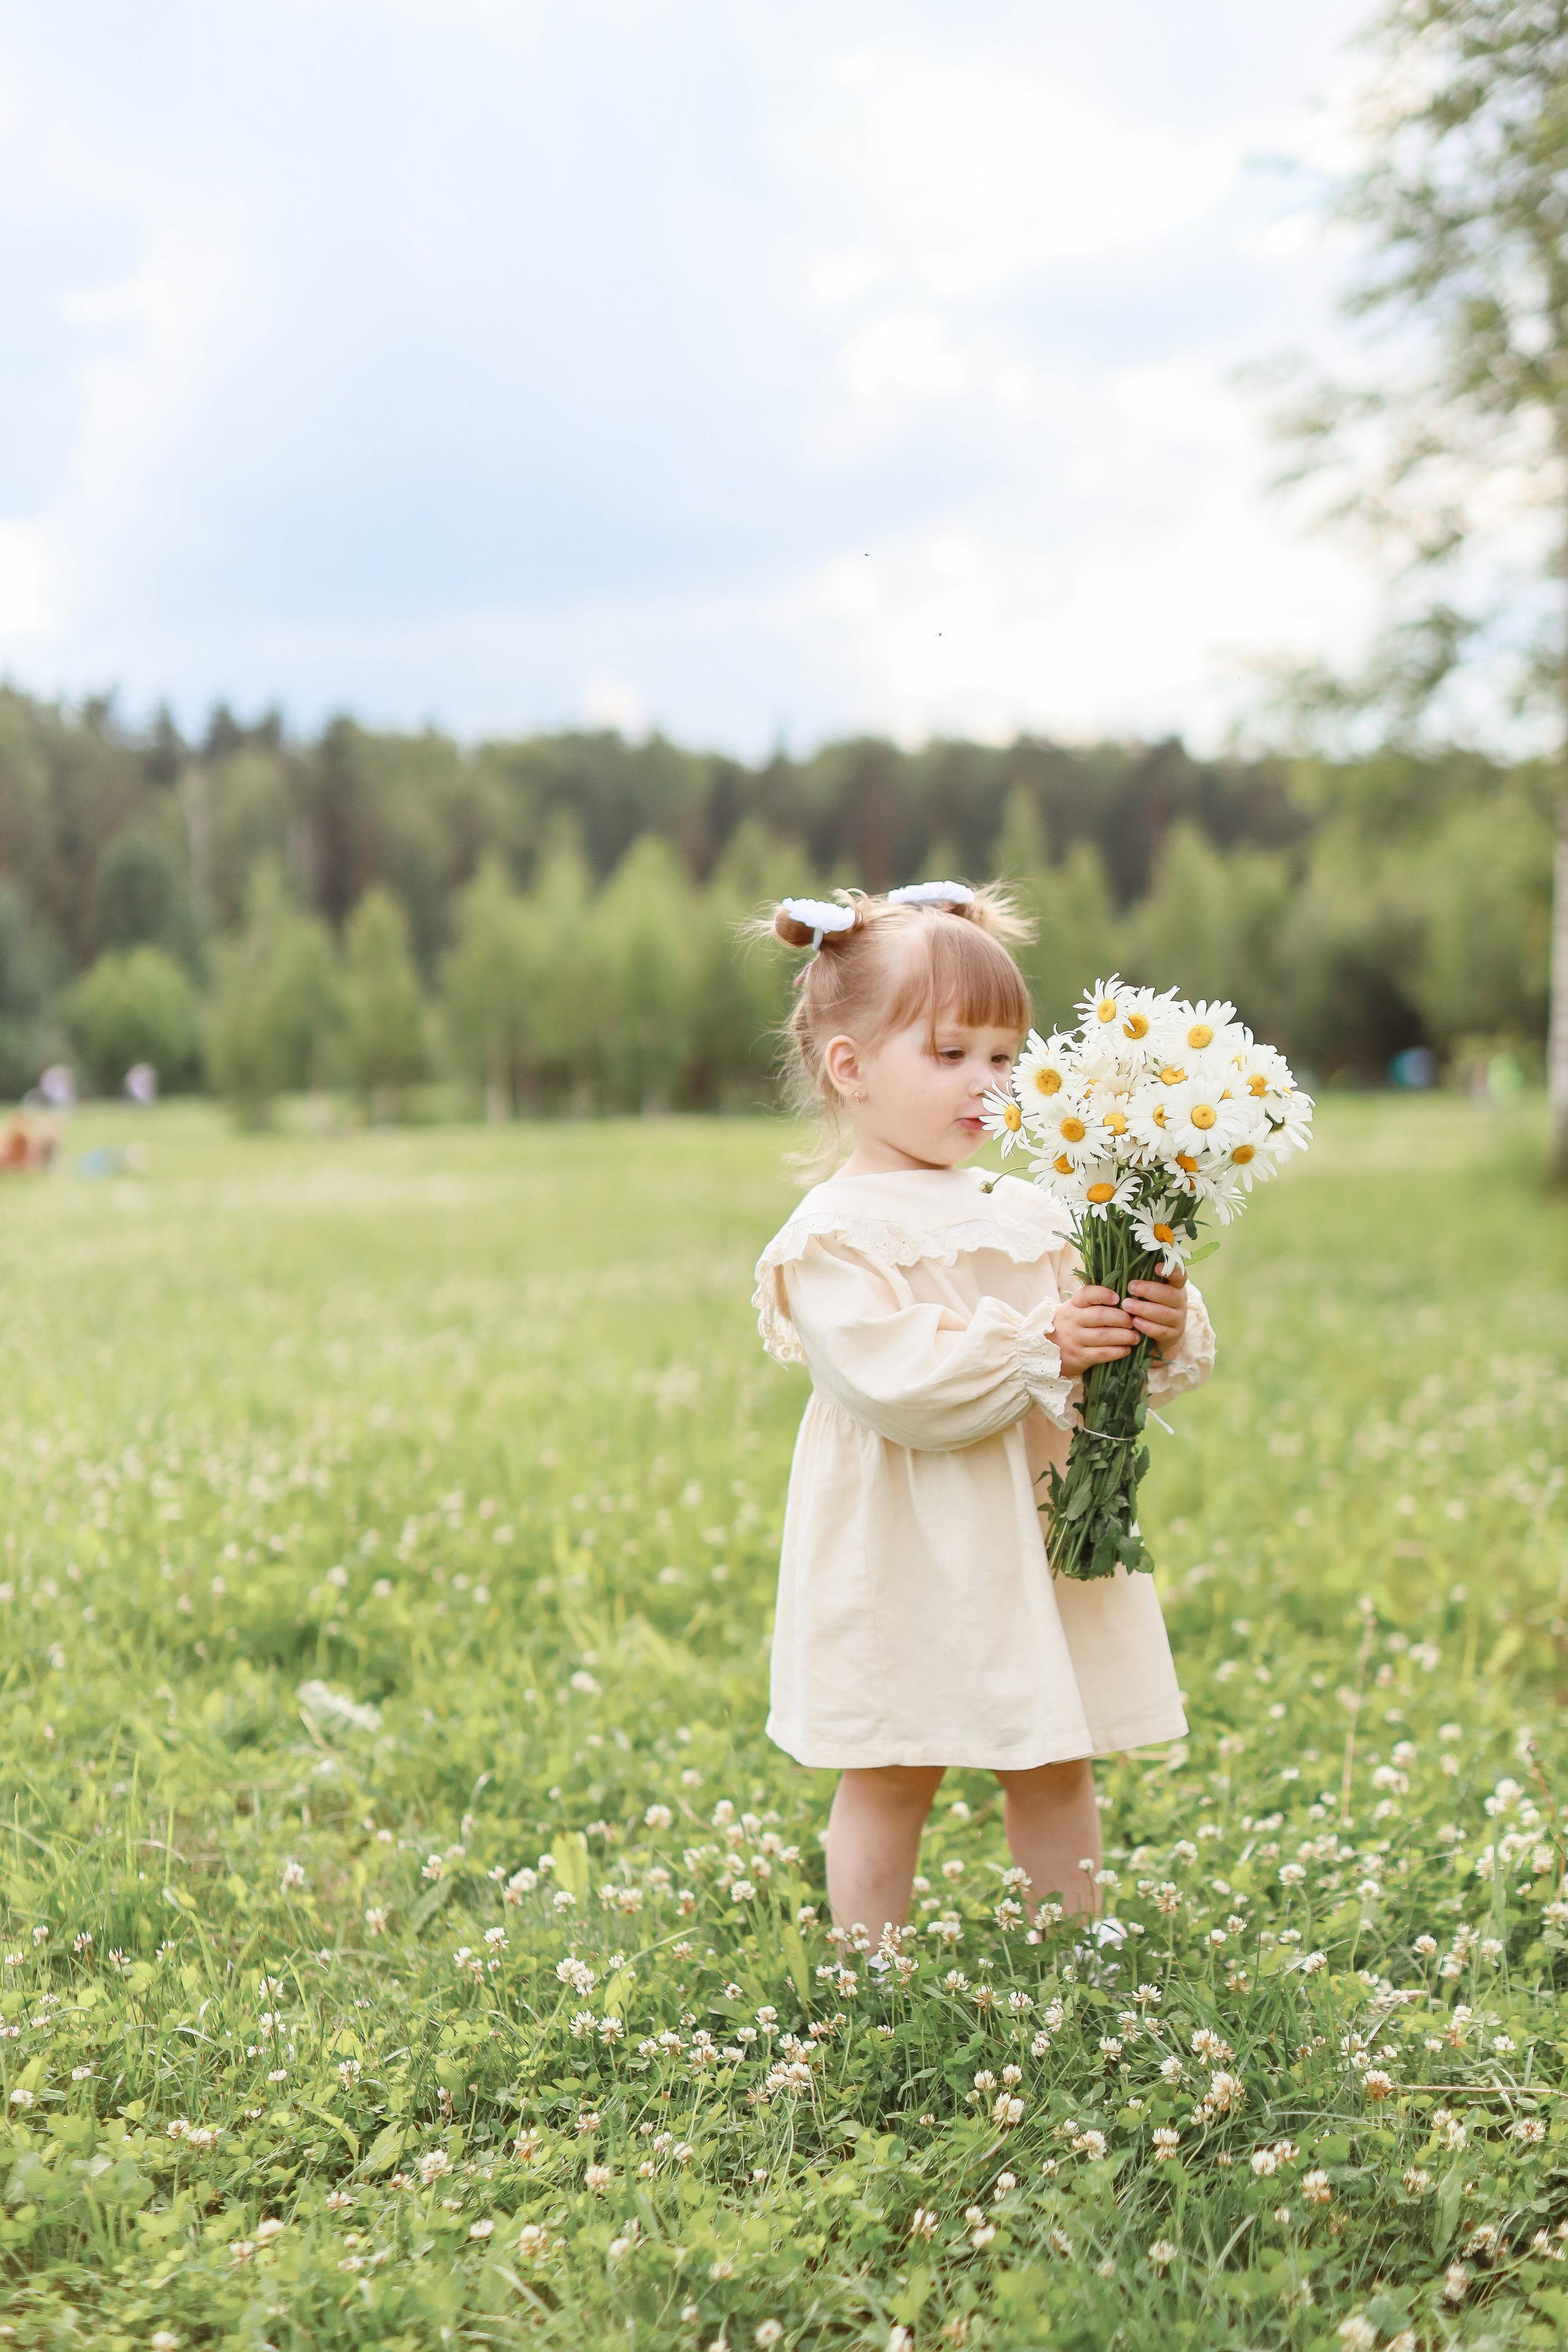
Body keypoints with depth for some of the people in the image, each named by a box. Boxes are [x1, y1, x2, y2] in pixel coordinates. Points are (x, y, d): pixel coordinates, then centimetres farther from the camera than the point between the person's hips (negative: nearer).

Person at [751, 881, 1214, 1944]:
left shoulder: (1030, 1214, 10)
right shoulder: (836, 1235, -10)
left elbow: (1103, 1354, 10)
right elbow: (895, 1381, -23)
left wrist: (1165, 1330, -12)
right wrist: (1037, 1345, -22)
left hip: (1042, 1533, 6)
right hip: (909, 1555, -6)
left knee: (1057, 1770, 15)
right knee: (891, 1778, 6)